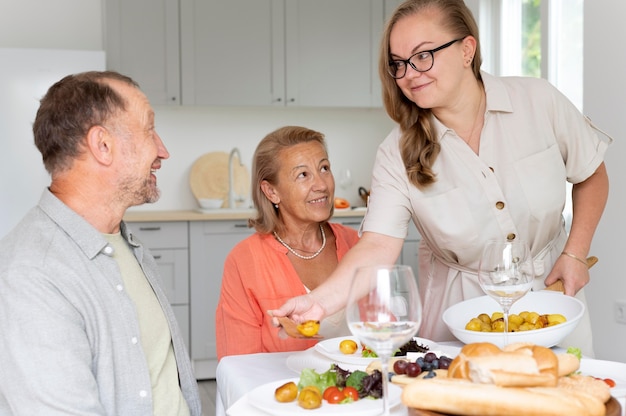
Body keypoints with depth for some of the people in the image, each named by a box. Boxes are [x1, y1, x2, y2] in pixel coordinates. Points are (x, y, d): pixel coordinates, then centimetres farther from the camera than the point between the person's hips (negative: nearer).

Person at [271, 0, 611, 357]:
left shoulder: (539, 101, -13)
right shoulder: (397, 155, -17)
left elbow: (591, 176, 2)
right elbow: (378, 247, -25)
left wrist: (575, 253, -7)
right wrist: (323, 300, -42)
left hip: (548, 287, 1)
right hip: (461, 302, -1)